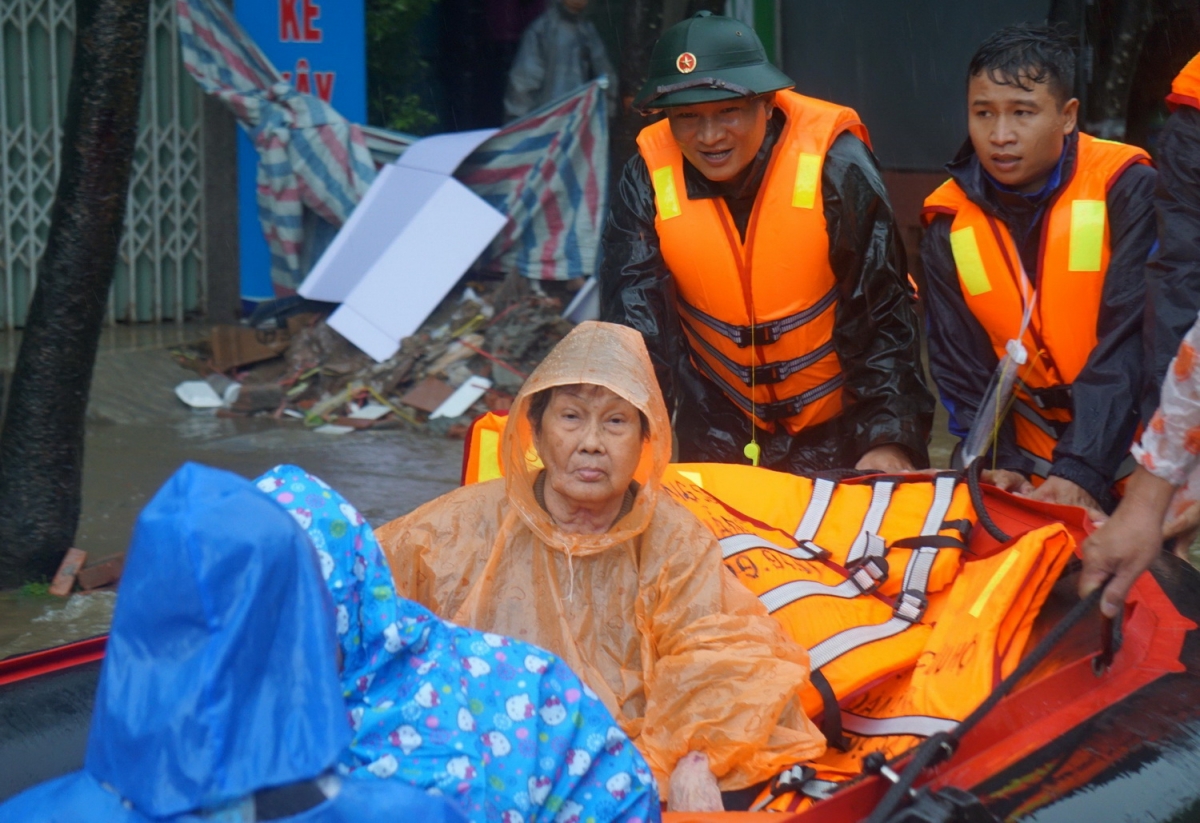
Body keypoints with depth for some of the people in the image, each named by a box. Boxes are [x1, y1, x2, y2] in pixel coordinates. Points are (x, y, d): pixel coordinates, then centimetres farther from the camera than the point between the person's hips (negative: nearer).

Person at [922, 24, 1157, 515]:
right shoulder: (949, 225, -1)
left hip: (1133, 450, -3)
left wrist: (1083, 470, -26)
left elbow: (1129, 341, -18)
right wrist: (1000, 462, -15)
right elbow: (960, 364, 0)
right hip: (1033, 460, 3)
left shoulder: (1125, 190, -11)